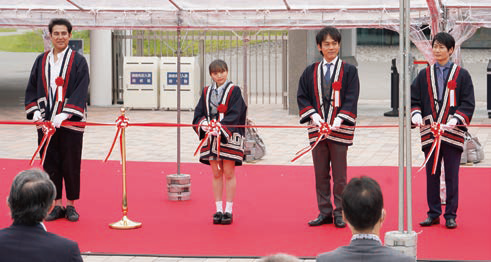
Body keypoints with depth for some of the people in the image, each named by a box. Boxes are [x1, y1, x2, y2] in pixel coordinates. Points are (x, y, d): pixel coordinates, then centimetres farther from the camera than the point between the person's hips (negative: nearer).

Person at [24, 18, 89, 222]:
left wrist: (65, 114, -19)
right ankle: (57, 205, 13)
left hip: (70, 122, -3)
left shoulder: (78, 61, -1)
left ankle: (70, 205, 12)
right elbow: (32, 88, 12)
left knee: (71, 163, 1)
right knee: (50, 163, 5)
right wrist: (35, 111, -4)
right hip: (46, 121, 3)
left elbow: (80, 91, -9)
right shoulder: (41, 61, 10)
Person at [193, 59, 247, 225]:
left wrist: (220, 128, -23)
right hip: (211, 137, 4)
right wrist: (203, 124, -14)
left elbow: (234, 114, -11)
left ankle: (228, 211, 2)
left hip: (228, 137, -4)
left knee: (229, 174, -2)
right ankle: (219, 210, 11)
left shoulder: (234, 91, -1)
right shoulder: (207, 92, 12)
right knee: (216, 174, 7)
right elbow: (198, 113, 7)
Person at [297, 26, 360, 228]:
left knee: (339, 175, 0)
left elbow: (351, 98, -4)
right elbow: (302, 96, 8)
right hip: (317, 128, 3)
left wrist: (339, 120, -16)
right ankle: (325, 213, 15)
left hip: (339, 128, -3)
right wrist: (313, 115, -8)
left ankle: (339, 214, 9)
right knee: (320, 173, 7)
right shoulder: (310, 72, 11)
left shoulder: (349, 71, 3)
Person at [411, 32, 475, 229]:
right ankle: (433, 214, 16)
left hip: (452, 133, -2)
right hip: (429, 132, 2)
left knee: (451, 176, 1)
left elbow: (468, 104, -1)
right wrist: (416, 114, -9)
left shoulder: (462, 75, 3)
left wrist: (456, 120, -16)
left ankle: (450, 215, 9)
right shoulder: (424, 75, 10)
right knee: (431, 174, 7)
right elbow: (414, 100, 11)